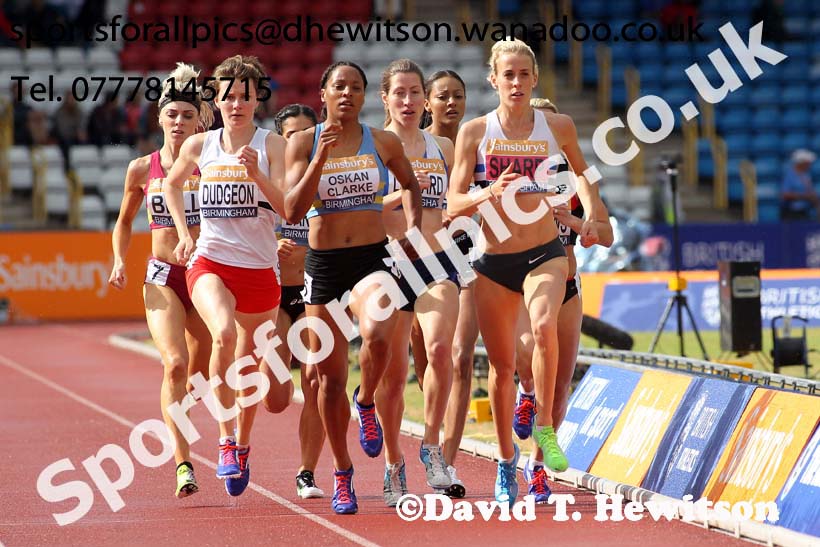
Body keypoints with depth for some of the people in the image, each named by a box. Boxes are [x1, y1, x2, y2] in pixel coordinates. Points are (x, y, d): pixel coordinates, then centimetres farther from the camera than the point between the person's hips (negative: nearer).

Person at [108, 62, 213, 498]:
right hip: (162, 278, 0)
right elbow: (124, 221, 16)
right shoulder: (142, 169, 3)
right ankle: (183, 464, -23)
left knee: (201, 375, 9)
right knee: (175, 364, -20)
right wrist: (119, 261, 2)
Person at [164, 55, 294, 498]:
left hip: (260, 269, 0)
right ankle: (226, 439, -23)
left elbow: (287, 207, -12)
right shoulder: (199, 146, 4)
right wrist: (183, 232, 15)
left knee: (249, 369, 13)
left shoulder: (271, 145, -2)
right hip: (209, 263, 0)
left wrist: (257, 174, -27)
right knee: (224, 334, -32)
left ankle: (243, 444, 43)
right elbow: (173, 183, 25)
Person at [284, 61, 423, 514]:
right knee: (331, 376, 5)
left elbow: (410, 184, 21)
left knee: (377, 334, -32)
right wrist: (320, 157, -19)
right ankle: (342, 475, 21)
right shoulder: (303, 143, -1)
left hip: (373, 259, -1)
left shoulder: (383, 142, 2)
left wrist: (414, 225, 5)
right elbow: (292, 211, -11)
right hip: (322, 264, 1)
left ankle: (366, 404, 1)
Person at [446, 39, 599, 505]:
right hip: (493, 261, 1)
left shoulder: (558, 128, 0)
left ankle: (545, 429, -14)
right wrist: (489, 193, -23)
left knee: (544, 326, -31)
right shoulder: (475, 132, -2)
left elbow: (581, 172, 22)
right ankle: (506, 459, 27)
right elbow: (454, 204, -5)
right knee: (502, 366, 8)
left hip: (545, 254, -1)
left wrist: (590, 216, 10)